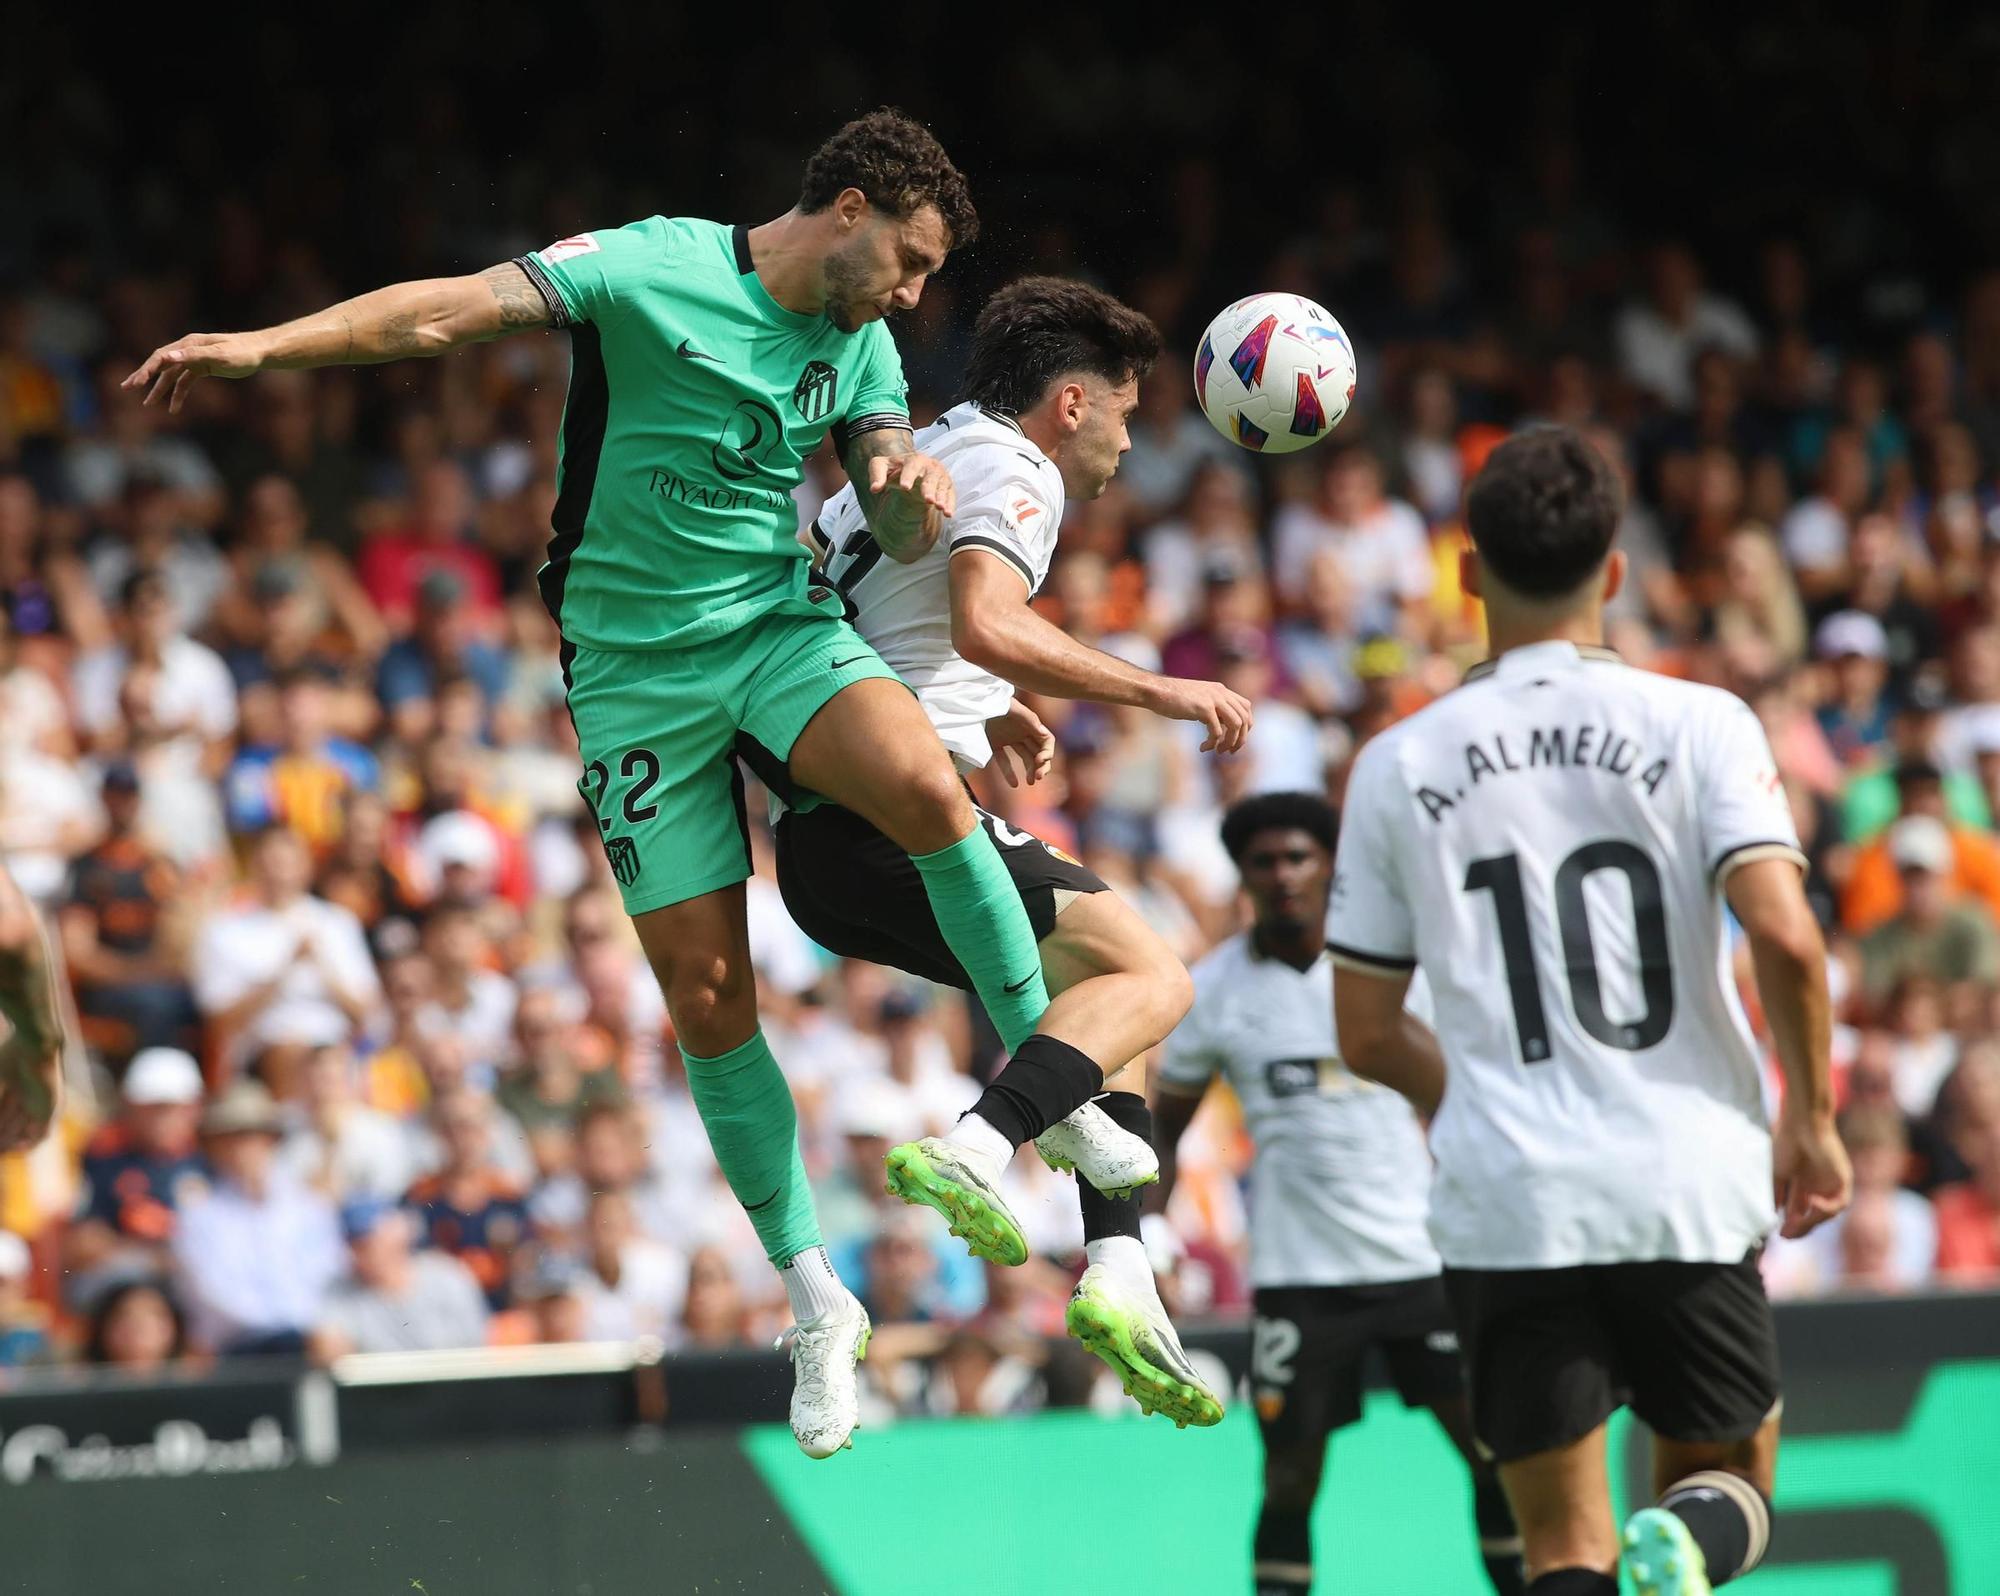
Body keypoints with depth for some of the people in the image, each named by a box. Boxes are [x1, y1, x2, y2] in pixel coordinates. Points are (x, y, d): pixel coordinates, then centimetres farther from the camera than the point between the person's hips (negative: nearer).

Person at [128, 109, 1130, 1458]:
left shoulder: (861, 349, 8)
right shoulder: (655, 269, -9)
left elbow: (899, 535, 9)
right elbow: (459, 309, -16)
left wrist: (913, 492, -16)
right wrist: (263, 345, -27)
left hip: (782, 623, 3)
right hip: (634, 665, -3)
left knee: (925, 788, -30)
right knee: (709, 997, -4)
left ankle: (1050, 1074, -13)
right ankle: (814, 1300, 10)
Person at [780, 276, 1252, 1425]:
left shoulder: (917, 459, 24)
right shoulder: (1012, 473, -6)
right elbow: (987, 622, -26)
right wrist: (1160, 690, -20)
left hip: (818, 844, 10)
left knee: (1099, 989, 18)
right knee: (1150, 980, -10)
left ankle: (1121, 1280, 5)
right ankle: (970, 1153, -31)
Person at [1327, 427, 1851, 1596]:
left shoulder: (1399, 765, 5)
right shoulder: (1698, 725, -1)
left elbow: (1368, 1035, 10)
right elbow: (1786, 937, -14)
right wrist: (1812, 1117, 1)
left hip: (1506, 1205, 1)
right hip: (1690, 1186, -1)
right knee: (1731, 1485, 18)